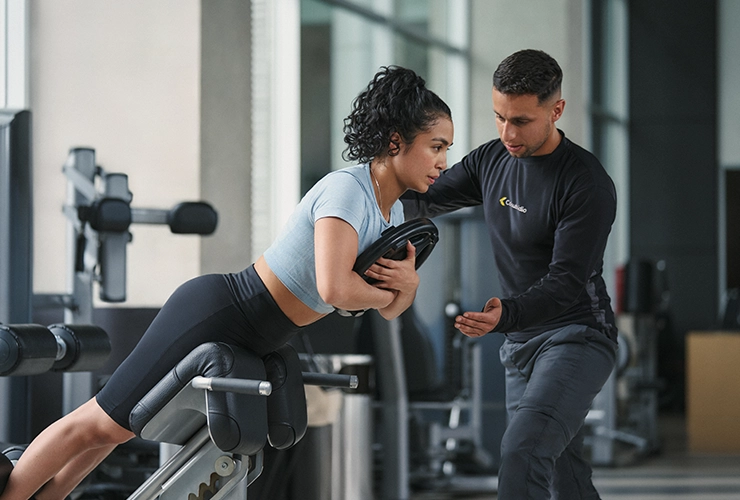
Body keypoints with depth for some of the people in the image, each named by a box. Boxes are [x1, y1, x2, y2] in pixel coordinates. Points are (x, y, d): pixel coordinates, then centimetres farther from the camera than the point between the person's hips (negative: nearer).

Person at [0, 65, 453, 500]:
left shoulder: (395, 211, 5)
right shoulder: (346, 190, -24)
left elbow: (391, 309, 9)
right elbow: (334, 288, -37)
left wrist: (409, 282, -14)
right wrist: (381, 292, -16)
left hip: (246, 343, 10)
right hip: (214, 316, -10)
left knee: (115, 426, 22)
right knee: (98, 425, -2)